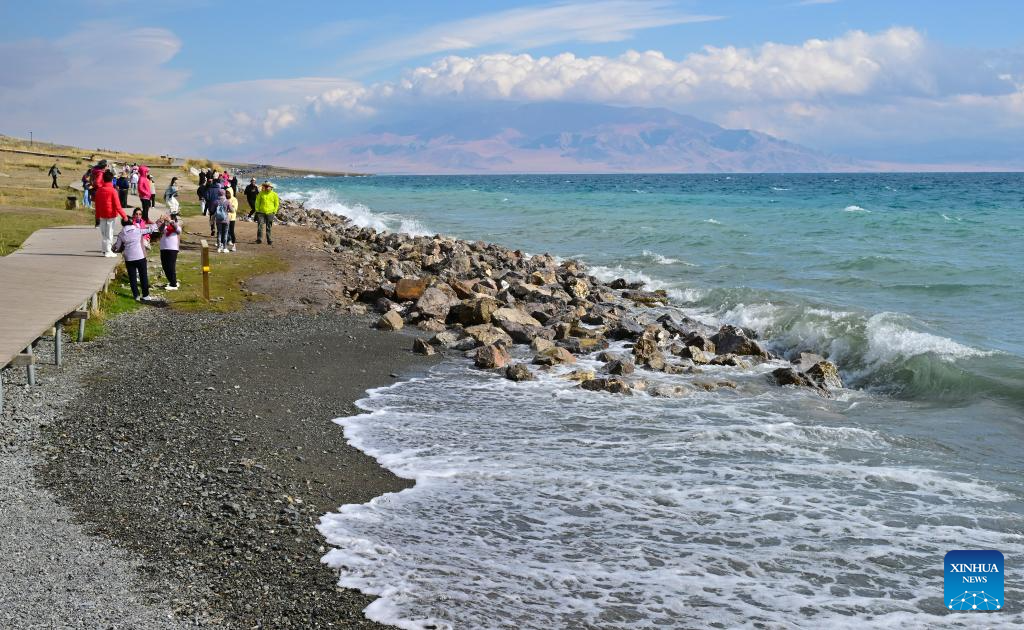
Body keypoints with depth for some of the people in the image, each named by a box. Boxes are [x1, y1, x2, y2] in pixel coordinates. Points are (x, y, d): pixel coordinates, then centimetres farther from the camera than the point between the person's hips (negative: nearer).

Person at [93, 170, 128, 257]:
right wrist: (124, 216, -14)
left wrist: (97, 216, 19)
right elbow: (117, 205, -16)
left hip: (102, 215, 5)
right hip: (110, 214, -5)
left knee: (103, 232, 15)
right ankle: (108, 251, -2)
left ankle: (104, 249, 21)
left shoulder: (99, 190, 4)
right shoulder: (112, 191, -14)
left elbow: (97, 204, 10)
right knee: (109, 233, -1)